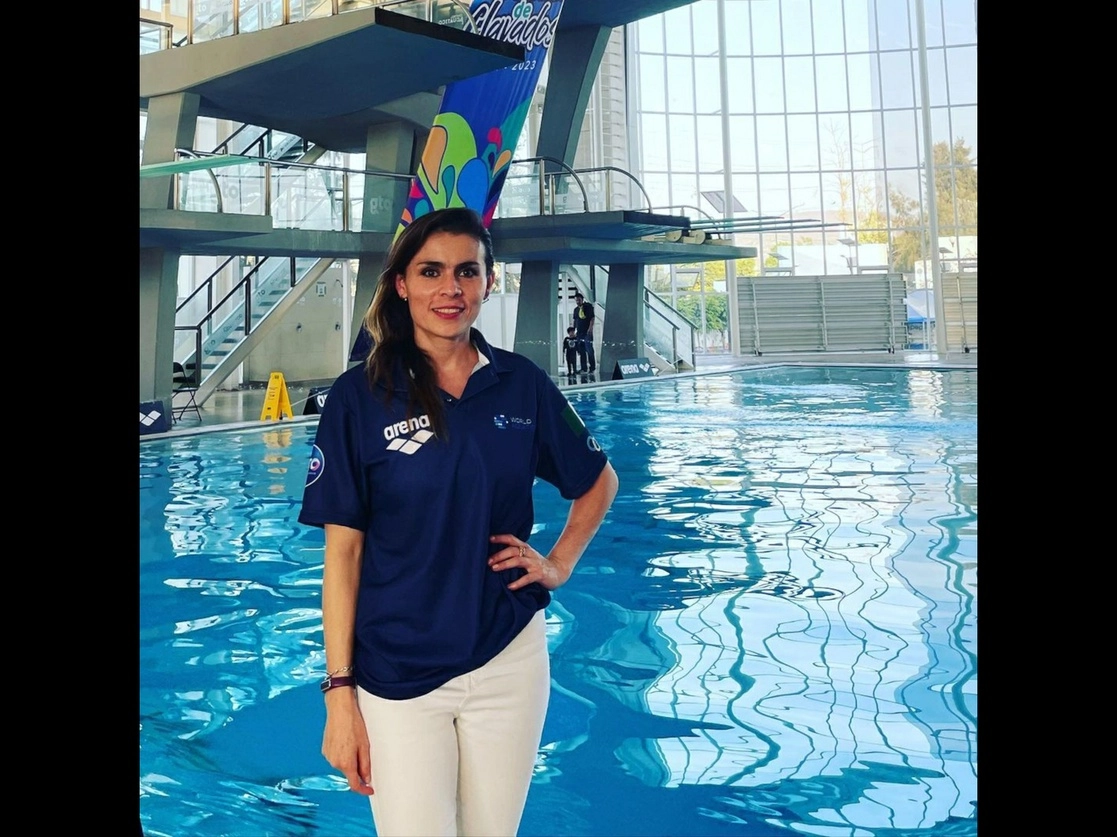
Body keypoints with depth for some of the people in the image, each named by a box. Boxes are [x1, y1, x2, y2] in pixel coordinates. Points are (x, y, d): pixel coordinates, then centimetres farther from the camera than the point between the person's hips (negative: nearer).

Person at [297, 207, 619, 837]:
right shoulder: (361, 395, -7)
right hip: (397, 674, -2)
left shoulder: (523, 385, 0)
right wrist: (340, 692, -9)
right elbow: (343, 551, -7)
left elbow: (600, 483, 15)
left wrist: (558, 564, 3)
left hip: (509, 660, 3)